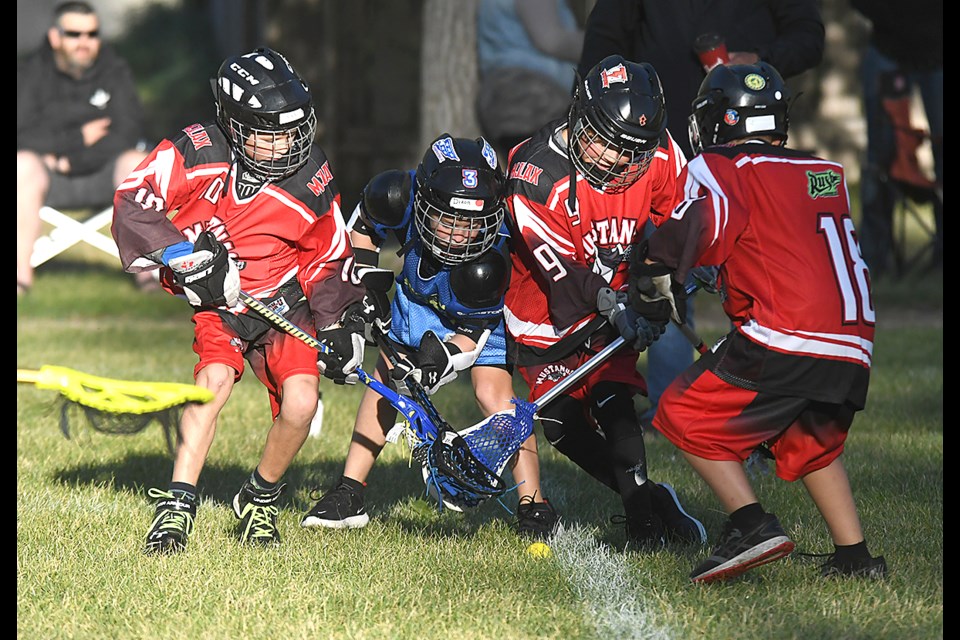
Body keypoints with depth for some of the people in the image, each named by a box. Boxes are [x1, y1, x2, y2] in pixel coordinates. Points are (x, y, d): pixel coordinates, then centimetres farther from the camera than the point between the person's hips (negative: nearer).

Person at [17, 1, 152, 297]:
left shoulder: (115, 70, -1)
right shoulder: (31, 72, -3)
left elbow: (127, 135, -11)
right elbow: (23, 137, -13)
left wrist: (70, 160, -17)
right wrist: (78, 138, -17)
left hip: (103, 174, 1)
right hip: (51, 180, -1)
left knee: (139, 162, -29)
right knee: (22, 164, -32)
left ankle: (147, 269, -29)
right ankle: (22, 274, -33)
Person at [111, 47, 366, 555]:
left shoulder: (312, 181, -9)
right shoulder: (197, 152, -17)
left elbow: (330, 259, 6)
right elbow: (131, 202, -17)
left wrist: (339, 325, 0)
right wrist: (184, 255, -25)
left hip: (286, 302, 2)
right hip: (216, 302, -1)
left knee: (300, 403, -18)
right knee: (215, 378, -28)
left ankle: (261, 497, 9)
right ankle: (178, 504, -22)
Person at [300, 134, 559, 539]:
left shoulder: (490, 258, -42)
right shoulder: (398, 197, -34)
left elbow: (474, 331, -27)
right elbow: (363, 224, -7)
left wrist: (441, 357, -43)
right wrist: (369, 276, -11)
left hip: (482, 312, -4)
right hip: (419, 296, 4)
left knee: (493, 394, -19)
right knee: (386, 375, -2)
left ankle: (533, 507, -12)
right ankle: (349, 495, 6)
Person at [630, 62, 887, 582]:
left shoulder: (718, 169, 3)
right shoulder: (829, 174, 23)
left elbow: (707, 217, -16)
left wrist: (655, 276, -4)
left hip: (784, 339, -7)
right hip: (853, 352, 7)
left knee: (687, 416, 7)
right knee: (809, 442, 28)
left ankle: (752, 525, -6)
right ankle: (854, 555, 19)